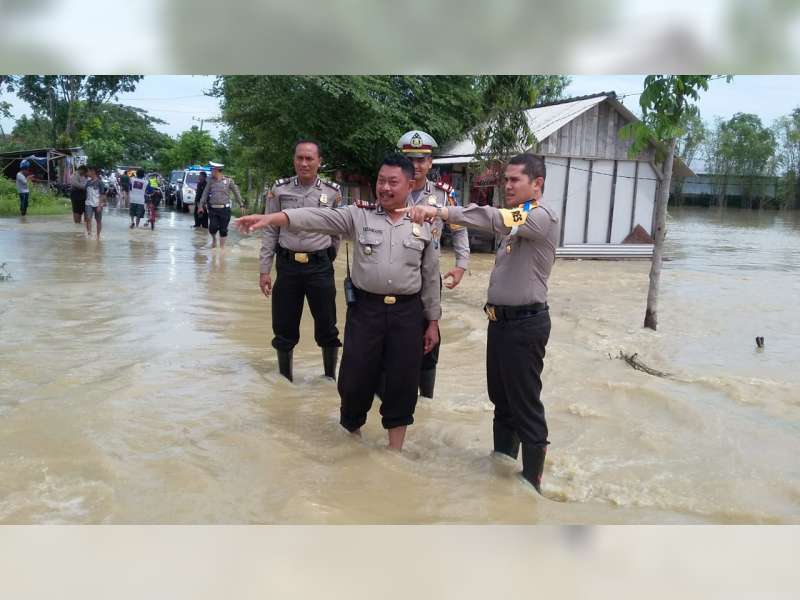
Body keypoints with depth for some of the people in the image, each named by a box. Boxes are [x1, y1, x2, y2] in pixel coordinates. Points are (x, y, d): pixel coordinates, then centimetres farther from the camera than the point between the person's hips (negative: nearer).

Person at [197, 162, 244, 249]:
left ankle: (222, 247, 16)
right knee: (213, 227, -10)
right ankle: (214, 239, 23)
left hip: (224, 209, -1)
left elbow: (236, 192, 5)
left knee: (223, 229, 2)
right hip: (213, 209, 1)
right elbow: (205, 193, 12)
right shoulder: (211, 182, 6)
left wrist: (241, 205, 3)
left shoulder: (228, 181, 0)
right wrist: (201, 205, 8)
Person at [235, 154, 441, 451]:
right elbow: (315, 218, -13)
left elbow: (431, 277, 9)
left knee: (402, 382, 6)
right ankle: (350, 430, 33)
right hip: (366, 309, -1)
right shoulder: (358, 215, 1)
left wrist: (433, 321, 8)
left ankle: (394, 450, 24)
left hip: (408, 313, 1)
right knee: (355, 378, 5)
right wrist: (270, 218, -28)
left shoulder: (423, 226, 5)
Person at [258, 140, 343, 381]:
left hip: (320, 266, -1)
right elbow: (270, 232, 3)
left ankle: (330, 376, 23)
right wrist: (265, 270, 0)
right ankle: (284, 377, 27)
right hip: (287, 265, 1)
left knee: (326, 325, 6)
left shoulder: (332, 192, -1)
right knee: (284, 327, 9)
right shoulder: (279, 189, 0)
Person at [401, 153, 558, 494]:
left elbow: (495, 219, -31)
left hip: (525, 324, -9)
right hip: (501, 321, 9)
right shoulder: (517, 218, 16)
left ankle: (531, 484, 13)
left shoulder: (542, 217, -16)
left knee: (526, 406, 0)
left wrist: (440, 211, -39)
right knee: (501, 400, 18)